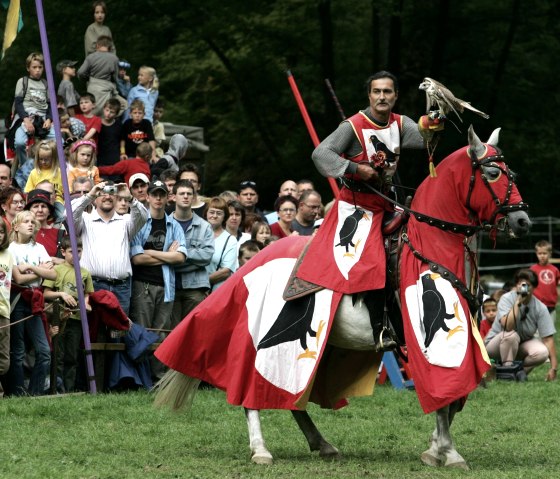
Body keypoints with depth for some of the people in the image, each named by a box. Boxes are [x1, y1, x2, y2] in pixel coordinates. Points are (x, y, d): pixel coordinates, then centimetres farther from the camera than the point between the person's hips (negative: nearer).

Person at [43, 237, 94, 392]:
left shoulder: (85, 273, 12)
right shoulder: (57, 270, 2)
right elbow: (46, 294, 0)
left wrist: (85, 302, -2)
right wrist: (61, 294, -15)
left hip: (76, 317, 3)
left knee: (72, 357, 6)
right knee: (59, 356, -4)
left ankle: (69, 390, 10)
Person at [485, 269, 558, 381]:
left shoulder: (540, 308, -12)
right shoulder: (507, 299, -18)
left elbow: (548, 338, -16)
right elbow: (507, 326, -35)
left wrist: (553, 368, -22)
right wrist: (518, 303, -35)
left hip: (522, 345, 3)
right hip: (495, 345, -3)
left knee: (542, 352, -28)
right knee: (511, 335, -37)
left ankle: (517, 371, -3)